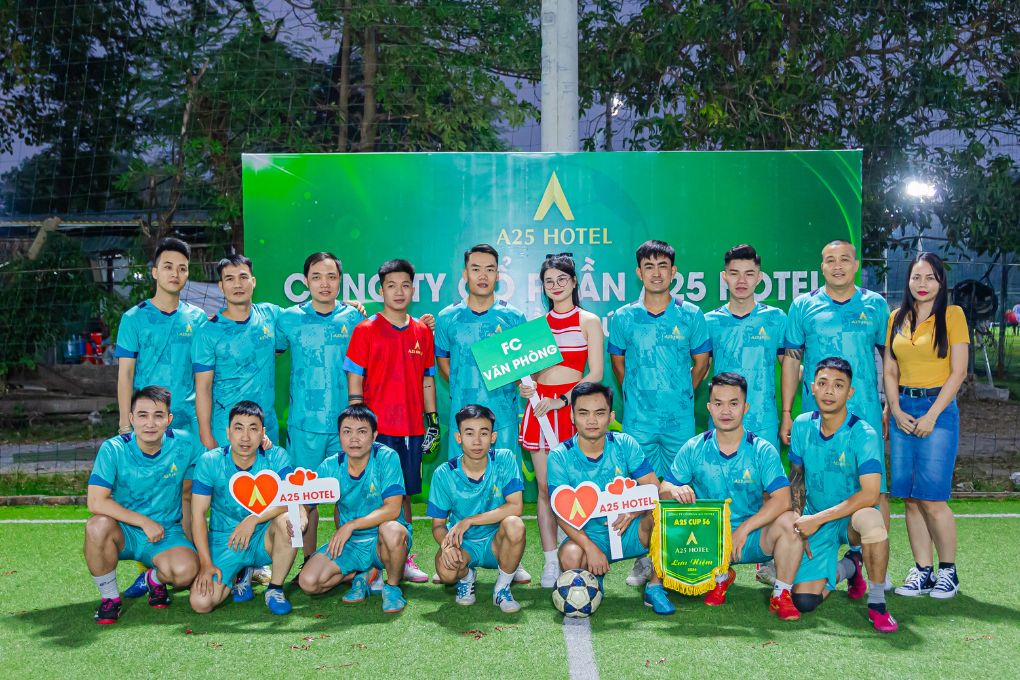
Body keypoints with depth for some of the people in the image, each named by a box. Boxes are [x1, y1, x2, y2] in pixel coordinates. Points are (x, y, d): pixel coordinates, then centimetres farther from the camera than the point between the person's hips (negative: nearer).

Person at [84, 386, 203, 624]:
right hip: (124, 531, 0)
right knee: (98, 525, -34)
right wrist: (144, 522, -21)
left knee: (186, 571, -30)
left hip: (167, 533, 0)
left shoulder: (184, 445, -8)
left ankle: (156, 578, 10)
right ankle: (109, 597, -8)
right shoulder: (113, 449, -13)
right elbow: (96, 502, -20)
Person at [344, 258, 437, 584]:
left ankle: (403, 559, 21)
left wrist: (433, 420, 12)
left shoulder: (422, 331, 10)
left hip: (413, 429, 4)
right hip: (377, 428, -4)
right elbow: (354, 380, -3)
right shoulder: (366, 330, -2)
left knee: (404, 494, 11)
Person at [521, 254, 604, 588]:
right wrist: (524, 385, -4)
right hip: (539, 407, 4)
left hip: (571, 407, -3)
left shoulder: (588, 321, 3)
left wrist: (560, 401, -13)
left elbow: (595, 374, -4)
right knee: (544, 487, 3)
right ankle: (550, 562, 8)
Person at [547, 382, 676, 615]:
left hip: (629, 533, 1)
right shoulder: (560, 456, -9)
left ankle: (655, 587, -10)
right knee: (570, 556, -33)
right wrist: (590, 547, -28)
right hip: (588, 535, -1)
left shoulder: (625, 445, -4)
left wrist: (633, 511, -30)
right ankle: (593, 578, 6)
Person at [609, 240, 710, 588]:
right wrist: (638, 397, 11)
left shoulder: (691, 316, 1)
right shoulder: (622, 318, 3)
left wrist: (678, 395, 11)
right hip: (637, 420, 0)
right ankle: (643, 560, 14)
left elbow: (701, 363, 11)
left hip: (680, 419, 0)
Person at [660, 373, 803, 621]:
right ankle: (720, 577, 7)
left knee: (789, 521, -29)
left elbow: (782, 500, -16)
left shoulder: (762, 450, -6)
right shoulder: (694, 449, -2)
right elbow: (663, 490, -1)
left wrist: (744, 529, -25)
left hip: (752, 538, -2)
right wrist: (674, 490, -26)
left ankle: (781, 595, -5)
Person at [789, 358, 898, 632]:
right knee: (804, 600, -11)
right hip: (813, 521, 4)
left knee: (870, 519, -41)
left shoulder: (864, 435, -18)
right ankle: (847, 567, 23)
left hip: (852, 517, -4)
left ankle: (877, 603, -18)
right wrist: (797, 523, -1)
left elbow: (870, 494, -26)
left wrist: (817, 520, -24)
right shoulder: (802, 425, -2)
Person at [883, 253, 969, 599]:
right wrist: (896, 410, -3)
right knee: (910, 499, 4)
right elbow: (890, 370, 12)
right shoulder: (897, 318, 11)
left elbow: (958, 372, -7)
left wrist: (931, 415, -12)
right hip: (902, 410, 4)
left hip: (938, 408, -4)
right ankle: (923, 571, 13)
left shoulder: (952, 315, -2)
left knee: (932, 499, -7)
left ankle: (948, 571, 9)